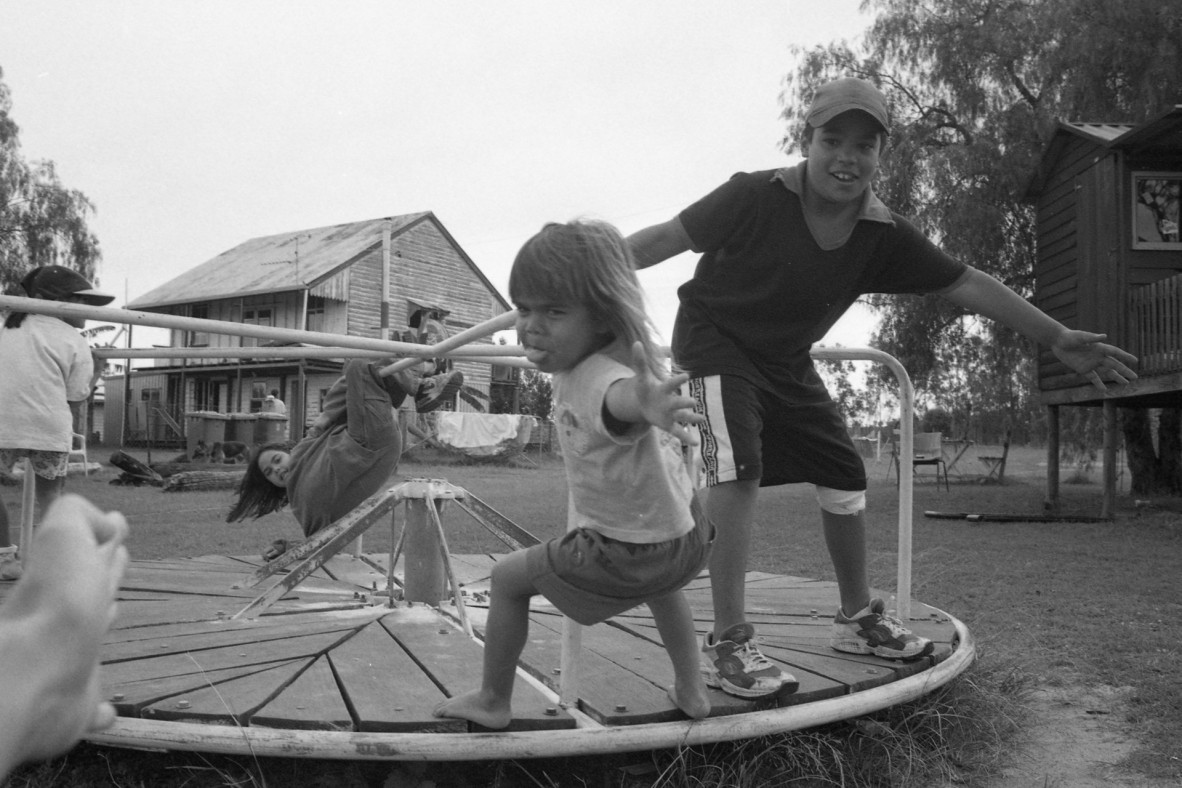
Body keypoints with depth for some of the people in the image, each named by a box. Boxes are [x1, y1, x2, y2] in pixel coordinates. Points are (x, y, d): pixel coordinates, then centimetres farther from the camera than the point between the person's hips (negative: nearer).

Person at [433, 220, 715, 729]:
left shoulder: (598, 380, -32)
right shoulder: (577, 361, -3)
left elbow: (625, 400, -58)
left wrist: (651, 405, -79)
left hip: (630, 555, -9)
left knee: (508, 577, 9)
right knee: (658, 583, 42)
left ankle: (492, 701, 25)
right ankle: (691, 691, 52)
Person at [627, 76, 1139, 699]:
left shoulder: (884, 236, -10)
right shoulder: (757, 197, -23)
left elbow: (964, 284, -5)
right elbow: (669, 237, -18)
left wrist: (1057, 338, -3)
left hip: (787, 361, 6)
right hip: (715, 338, -6)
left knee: (844, 474, 6)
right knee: (738, 467, -26)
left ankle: (857, 618, 26)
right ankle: (728, 642, -21)